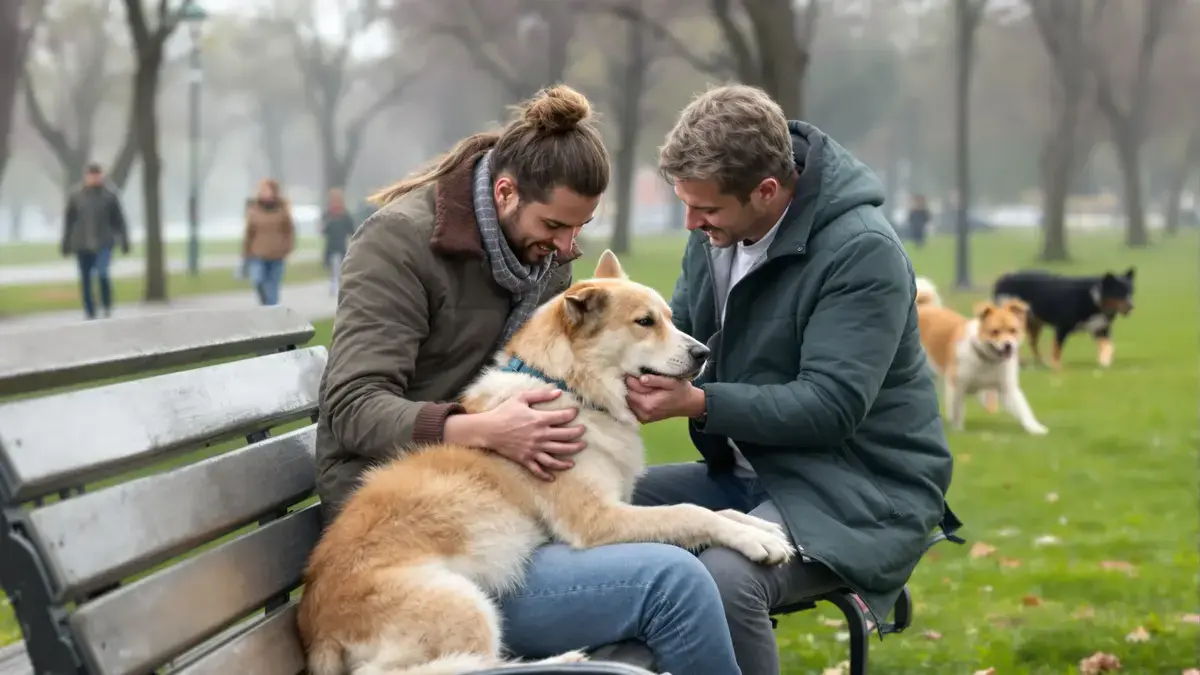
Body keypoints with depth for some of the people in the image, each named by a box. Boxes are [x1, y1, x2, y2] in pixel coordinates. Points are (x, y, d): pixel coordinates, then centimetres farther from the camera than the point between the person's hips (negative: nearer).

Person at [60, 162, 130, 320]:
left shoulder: (110, 196, 1)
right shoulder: (75, 197, 3)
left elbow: (119, 221, 4)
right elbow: (69, 222, 8)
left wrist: (124, 242, 3)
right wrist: (66, 245, 7)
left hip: (104, 243, -2)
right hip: (82, 246, 2)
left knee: (102, 274, -20)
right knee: (85, 280, 4)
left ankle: (107, 307, 1)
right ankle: (90, 313, 14)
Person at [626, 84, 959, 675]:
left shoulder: (863, 252, -21)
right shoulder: (718, 228, 2)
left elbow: (832, 405, -24)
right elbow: (680, 326, 14)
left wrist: (697, 403, -31)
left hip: (861, 490, -8)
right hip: (747, 471, 8)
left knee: (723, 580, -34)